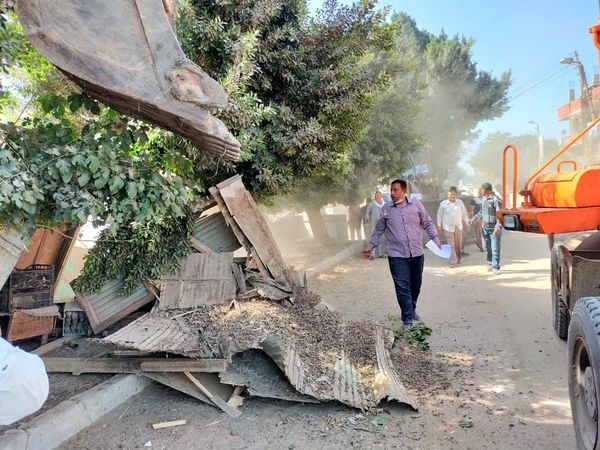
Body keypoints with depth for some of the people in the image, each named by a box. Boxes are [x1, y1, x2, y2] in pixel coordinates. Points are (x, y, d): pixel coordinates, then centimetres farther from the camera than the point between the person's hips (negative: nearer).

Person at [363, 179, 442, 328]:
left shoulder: (417, 205, 2)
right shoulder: (385, 209, 1)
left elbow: (427, 224, 9)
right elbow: (379, 230, 11)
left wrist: (436, 239, -1)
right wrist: (370, 246, 11)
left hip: (417, 253, 2)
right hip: (397, 255, -2)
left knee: (416, 285, 15)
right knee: (402, 287, -5)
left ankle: (412, 309, 38)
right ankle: (407, 319, 2)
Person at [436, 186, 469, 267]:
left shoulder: (460, 202, 3)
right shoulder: (443, 203, -3)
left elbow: (464, 213, 12)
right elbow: (439, 215, 2)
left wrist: (467, 223, 11)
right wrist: (439, 226, 0)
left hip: (458, 227, 3)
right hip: (448, 227, -3)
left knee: (458, 244, 12)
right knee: (451, 245, -4)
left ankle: (458, 259, 31)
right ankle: (453, 261, -1)